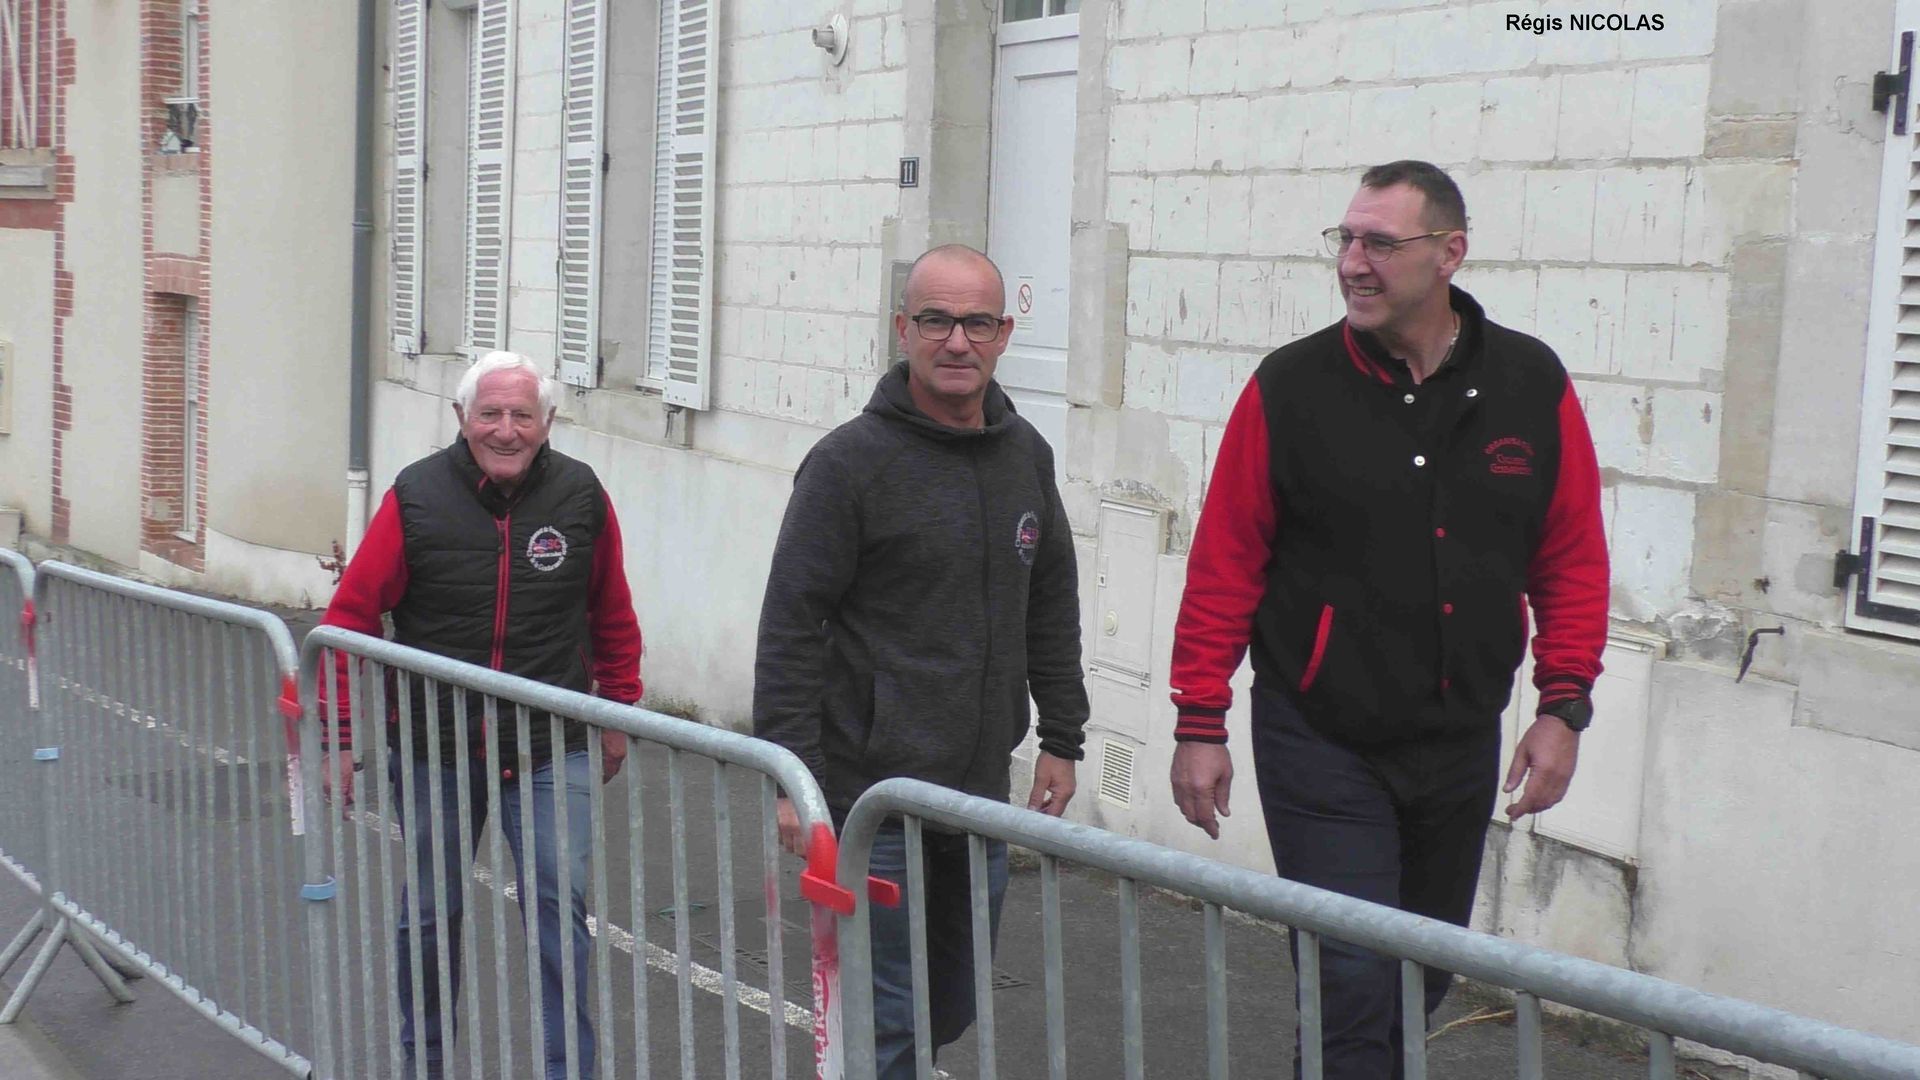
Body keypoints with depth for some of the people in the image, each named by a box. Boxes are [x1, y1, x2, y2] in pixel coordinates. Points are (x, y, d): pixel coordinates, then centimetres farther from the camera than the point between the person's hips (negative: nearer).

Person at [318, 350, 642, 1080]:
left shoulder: (581, 497, -2)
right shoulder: (416, 497, -7)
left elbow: (613, 617, 11)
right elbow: (351, 617, -4)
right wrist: (342, 738, -5)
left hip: (551, 751, 0)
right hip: (434, 749, 0)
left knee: (559, 906, -7)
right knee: (429, 915, 14)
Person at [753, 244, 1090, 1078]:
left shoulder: (1026, 455, 9)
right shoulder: (849, 463, -11)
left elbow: (1053, 608, 18)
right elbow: (790, 629, -11)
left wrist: (1061, 739, 15)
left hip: (983, 793, 6)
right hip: (873, 796, -6)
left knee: (955, 1007, 17)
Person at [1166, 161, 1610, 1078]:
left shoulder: (1532, 384, -1)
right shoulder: (1291, 388, -8)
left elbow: (1573, 558, 6)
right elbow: (1223, 566, -4)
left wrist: (1563, 706, -1)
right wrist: (1199, 725, -5)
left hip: (1461, 746, 4)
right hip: (1322, 747, -3)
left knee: (1423, 981, 17)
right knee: (1353, 984, -8)